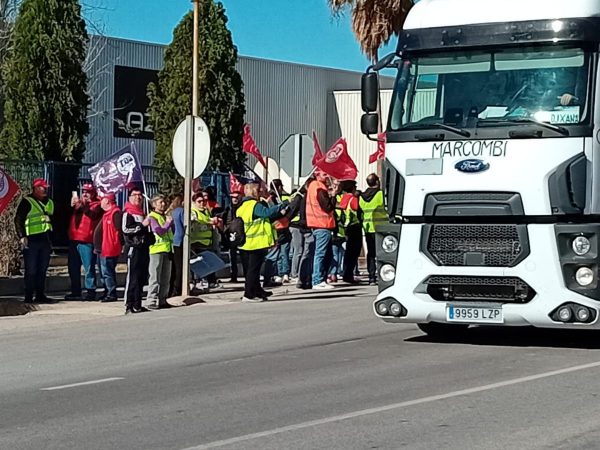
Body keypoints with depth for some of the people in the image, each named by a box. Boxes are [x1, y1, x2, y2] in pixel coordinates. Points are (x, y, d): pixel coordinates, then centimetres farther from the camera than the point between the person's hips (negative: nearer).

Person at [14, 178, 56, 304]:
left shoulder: (50, 202, 18)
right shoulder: (27, 202, -3)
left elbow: (54, 219, 30)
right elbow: (18, 220, -7)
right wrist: (22, 236, -14)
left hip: (45, 241, 6)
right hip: (31, 240, -6)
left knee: (42, 270, 9)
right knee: (31, 271, -4)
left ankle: (40, 295, 16)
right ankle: (29, 297, 1)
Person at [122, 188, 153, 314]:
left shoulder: (142, 213, 23)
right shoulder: (128, 213, -5)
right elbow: (125, 229, -18)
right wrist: (142, 225, -17)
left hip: (143, 248, 9)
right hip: (133, 248, -9)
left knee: (142, 278, 8)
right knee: (132, 277, -11)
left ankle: (137, 304, 14)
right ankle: (129, 306, -11)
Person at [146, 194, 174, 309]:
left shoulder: (166, 216, 19)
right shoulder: (152, 217, -6)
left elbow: (172, 230, 20)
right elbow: (160, 231, -17)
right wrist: (168, 222, -7)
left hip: (167, 249, 8)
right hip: (157, 249, -8)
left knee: (165, 277, 10)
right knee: (155, 277, -7)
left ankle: (162, 300, 17)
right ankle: (151, 301, -5)